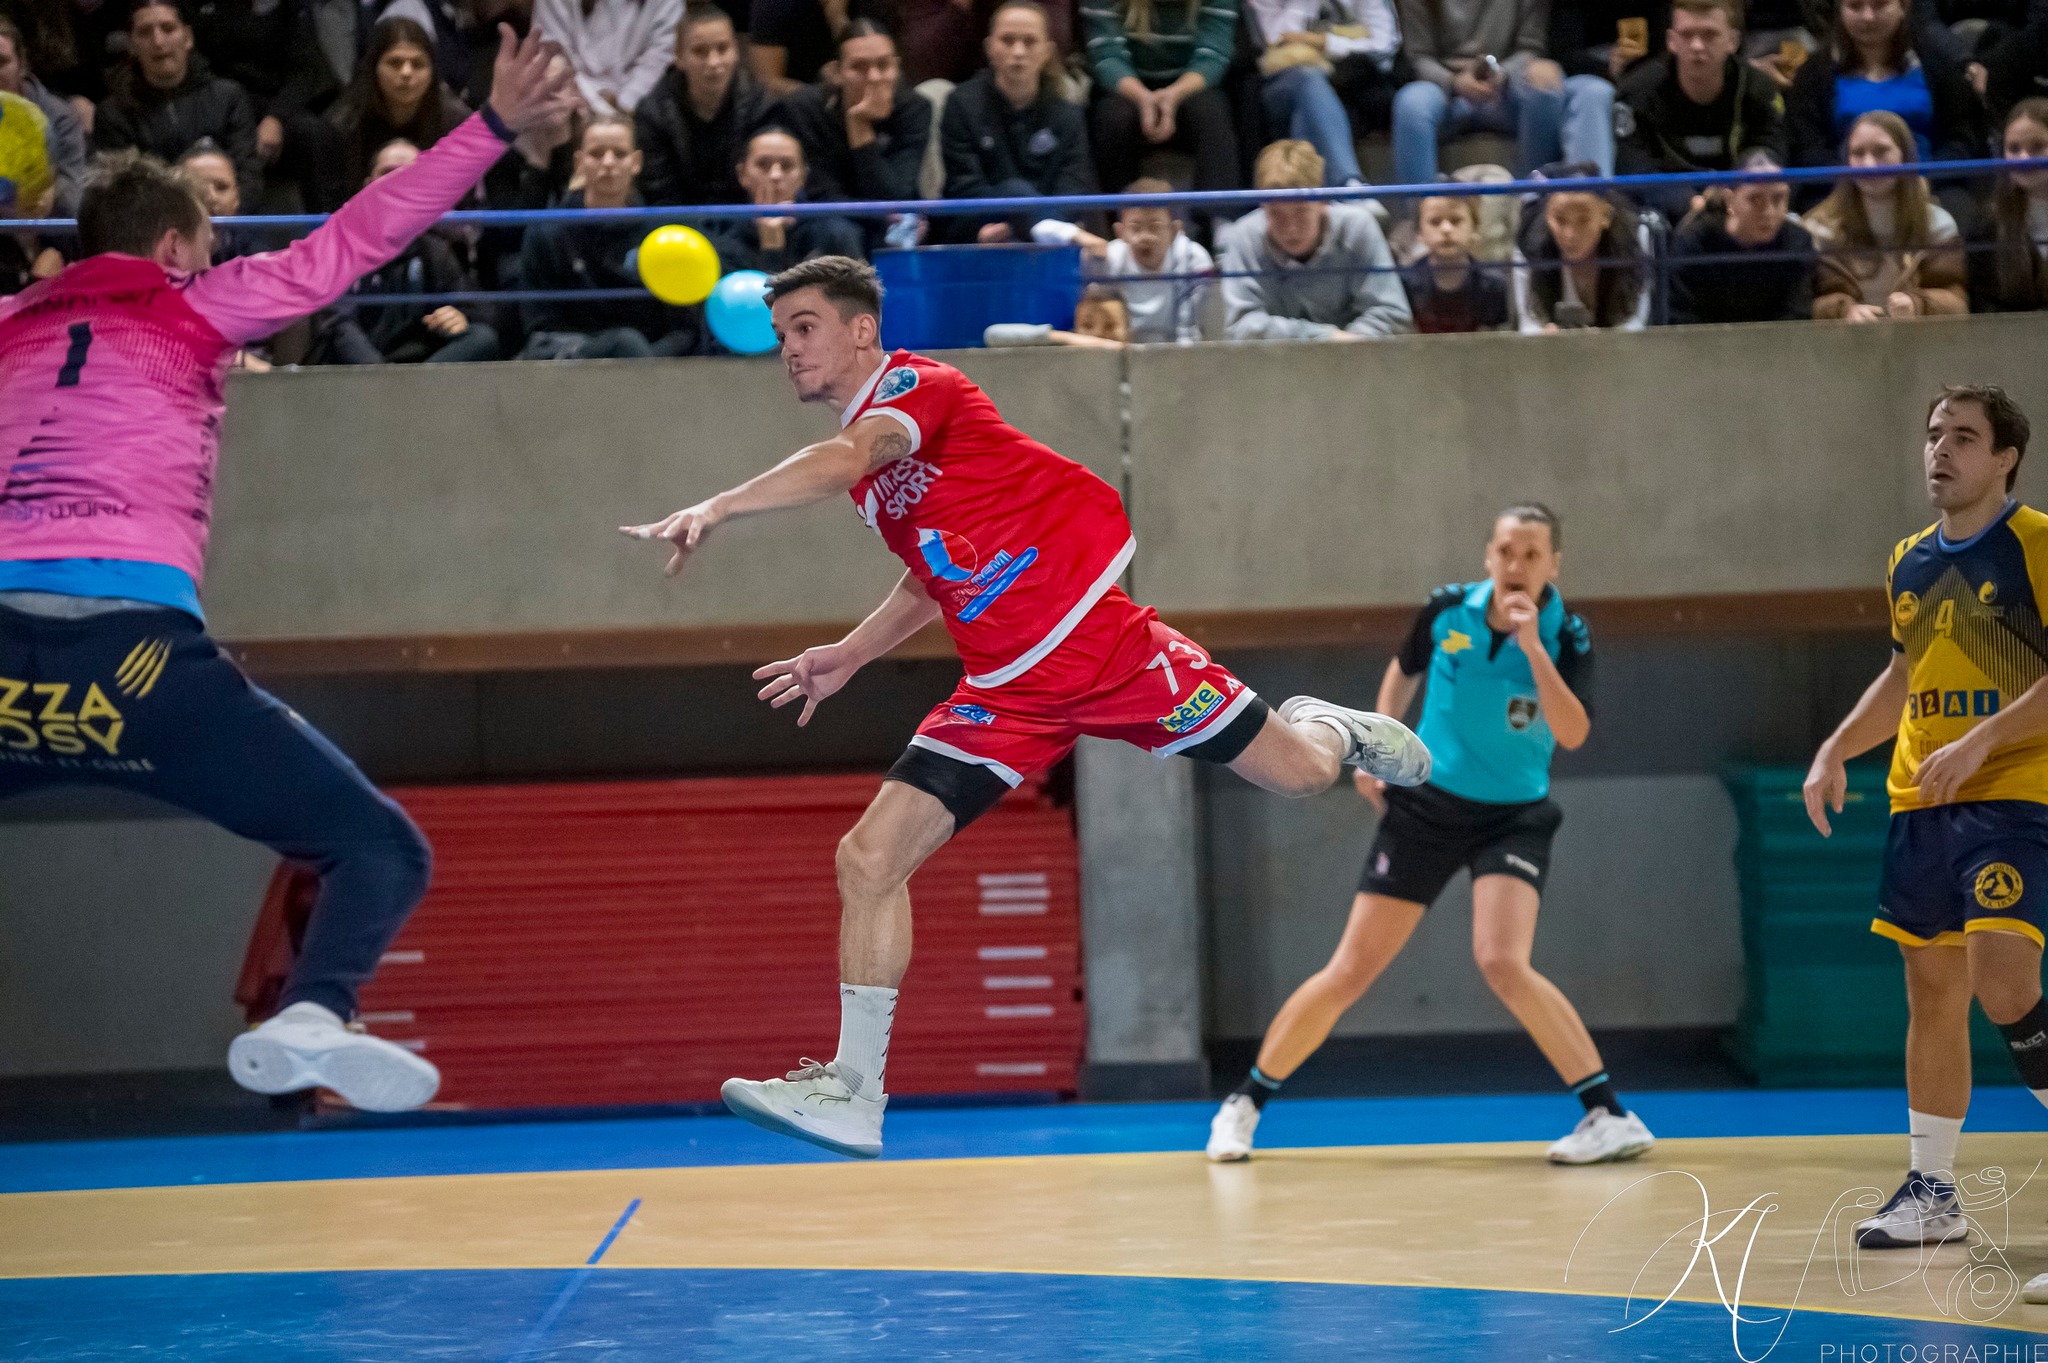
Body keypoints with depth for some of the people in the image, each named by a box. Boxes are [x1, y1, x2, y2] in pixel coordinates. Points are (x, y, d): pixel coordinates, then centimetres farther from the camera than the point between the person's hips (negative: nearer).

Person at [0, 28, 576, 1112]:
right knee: (381, 849, 2)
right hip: (133, 653, -3)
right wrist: (495, 126, 13)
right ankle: (312, 1014, -28)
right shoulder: (191, 307, 15)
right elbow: (350, 241, 11)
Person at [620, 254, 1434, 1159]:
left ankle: (1329, 730, 42)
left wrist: (717, 508, -47)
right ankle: (854, 1095, -5)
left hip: (1095, 637, -7)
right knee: (869, 861, -9)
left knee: (1299, 773, 3)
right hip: (1004, 692, 7)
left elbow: (843, 459, -36)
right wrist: (849, 655, 17)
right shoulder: (863, 469, 13)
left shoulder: (915, 386, -13)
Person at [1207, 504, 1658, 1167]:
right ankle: (1243, 1104, 15)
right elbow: (1404, 671, 16)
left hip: (1513, 815, -2)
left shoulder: (1565, 635, -12)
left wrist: (1532, 645, -32)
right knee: (1350, 971, -1)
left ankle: (1612, 1117, -20)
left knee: (1502, 962, -26)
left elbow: (1572, 734, -27)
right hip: (1426, 804, 2)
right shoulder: (1448, 608, -6)